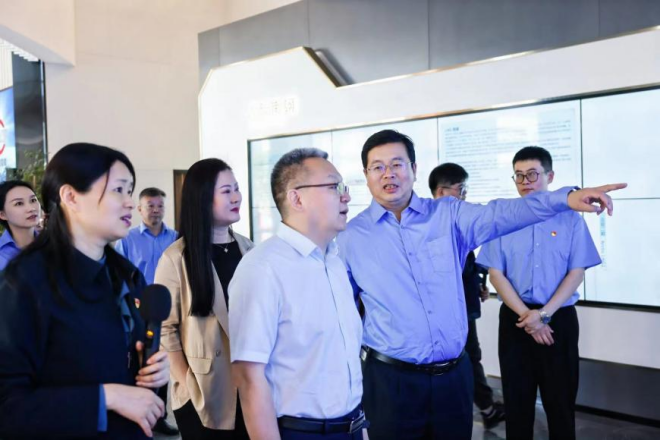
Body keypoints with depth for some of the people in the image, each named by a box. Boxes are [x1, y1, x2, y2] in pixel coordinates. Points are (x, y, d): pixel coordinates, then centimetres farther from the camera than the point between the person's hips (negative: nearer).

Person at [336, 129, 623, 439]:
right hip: (391, 379, -1)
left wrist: (565, 198, -26)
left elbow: (500, 214, -13)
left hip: (454, 374, 2)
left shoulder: (448, 215, 2)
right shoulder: (350, 237, 0)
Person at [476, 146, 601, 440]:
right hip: (514, 319, 1)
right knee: (517, 400, 10)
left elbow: (576, 273, -3)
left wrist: (544, 314, -12)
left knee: (561, 401, 8)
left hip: (559, 319, 0)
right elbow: (496, 274, -1)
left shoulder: (570, 219, 0)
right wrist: (526, 315, -11)